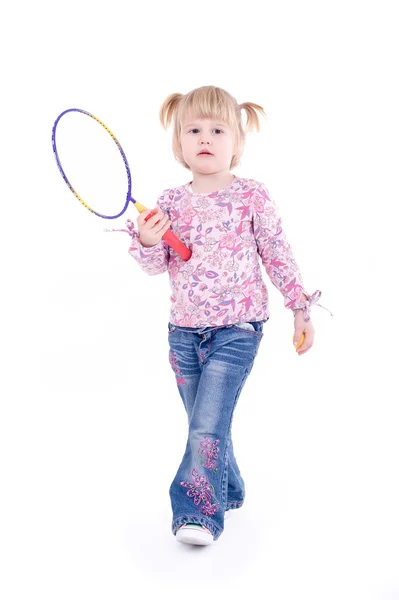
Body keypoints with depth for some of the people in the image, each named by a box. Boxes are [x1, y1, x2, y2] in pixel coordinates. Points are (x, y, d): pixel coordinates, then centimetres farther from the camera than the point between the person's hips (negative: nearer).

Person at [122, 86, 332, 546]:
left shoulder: (252, 197, -5)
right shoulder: (170, 202, 3)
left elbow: (278, 255, 2)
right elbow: (157, 266, 3)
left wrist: (301, 307, 2)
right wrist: (147, 242, -19)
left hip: (236, 330, -4)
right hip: (184, 331, 4)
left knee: (207, 427, -11)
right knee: (205, 425, 16)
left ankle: (198, 512, 2)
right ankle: (228, 491, 36)